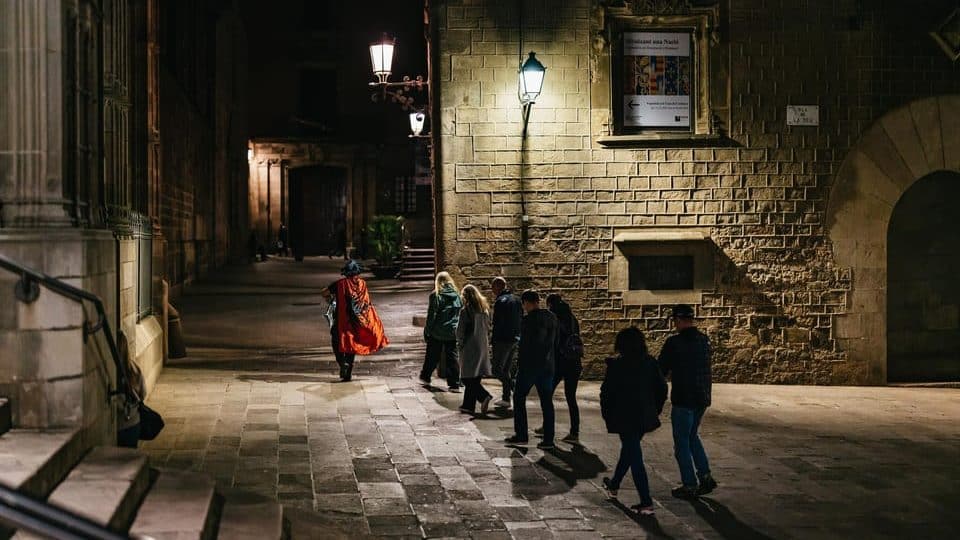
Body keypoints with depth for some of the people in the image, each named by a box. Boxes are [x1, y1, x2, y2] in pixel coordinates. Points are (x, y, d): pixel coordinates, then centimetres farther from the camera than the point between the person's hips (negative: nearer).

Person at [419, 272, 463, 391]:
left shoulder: (436, 295, -9)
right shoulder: (456, 295, 2)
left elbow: (431, 315, -9)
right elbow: (461, 313, 5)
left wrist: (427, 331, -2)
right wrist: (458, 328, 12)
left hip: (437, 332, -2)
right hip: (453, 332, 2)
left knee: (432, 356, 14)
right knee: (452, 357, 4)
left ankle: (425, 377, 31)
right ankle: (455, 384, -1)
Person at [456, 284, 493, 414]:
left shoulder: (465, 311, -13)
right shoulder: (485, 309, 7)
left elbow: (460, 331, -10)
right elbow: (488, 328, 12)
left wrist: (460, 342, 5)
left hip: (469, 346, -7)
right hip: (483, 346, 7)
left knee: (468, 378, -2)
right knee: (475, 378, 12)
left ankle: (484, 396, -20)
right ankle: (468, 405, 16)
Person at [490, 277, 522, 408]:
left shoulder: (500, 301, -13)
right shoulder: (516, 300, 14)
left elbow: (497, 324, -16)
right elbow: (521, 320, 16)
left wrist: (494, 343, -13)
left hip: (504, 340, -9)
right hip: (516, 340, 9)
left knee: (497, 369, -2)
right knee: (506, 369, 14)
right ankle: (506, 399, 15)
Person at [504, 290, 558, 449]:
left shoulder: (528, 320, -14)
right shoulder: (552, 318, 6)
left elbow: (524, 346, -14)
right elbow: (555, 342, 11)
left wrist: (520, 366, -7)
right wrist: (550, 361, 16)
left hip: (530, 366, -6)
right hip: (547, 366, 6)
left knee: (519, 398, 10)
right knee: (547, 402, 6)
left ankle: (521, 435, 10)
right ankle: (548, 439, 5)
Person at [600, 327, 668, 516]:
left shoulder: (616, 365, -12)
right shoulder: (650, 363, 1)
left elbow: (607, 391, -11)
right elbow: (662, 387, 4)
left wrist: (606, 414, 3)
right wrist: (655, 410, 16)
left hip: (624, 418, -6)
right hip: (645, 417, 6)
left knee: (634, 457, -4)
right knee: (629, 450, 25)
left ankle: (646, 503, -9)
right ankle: (614, 485, 45)